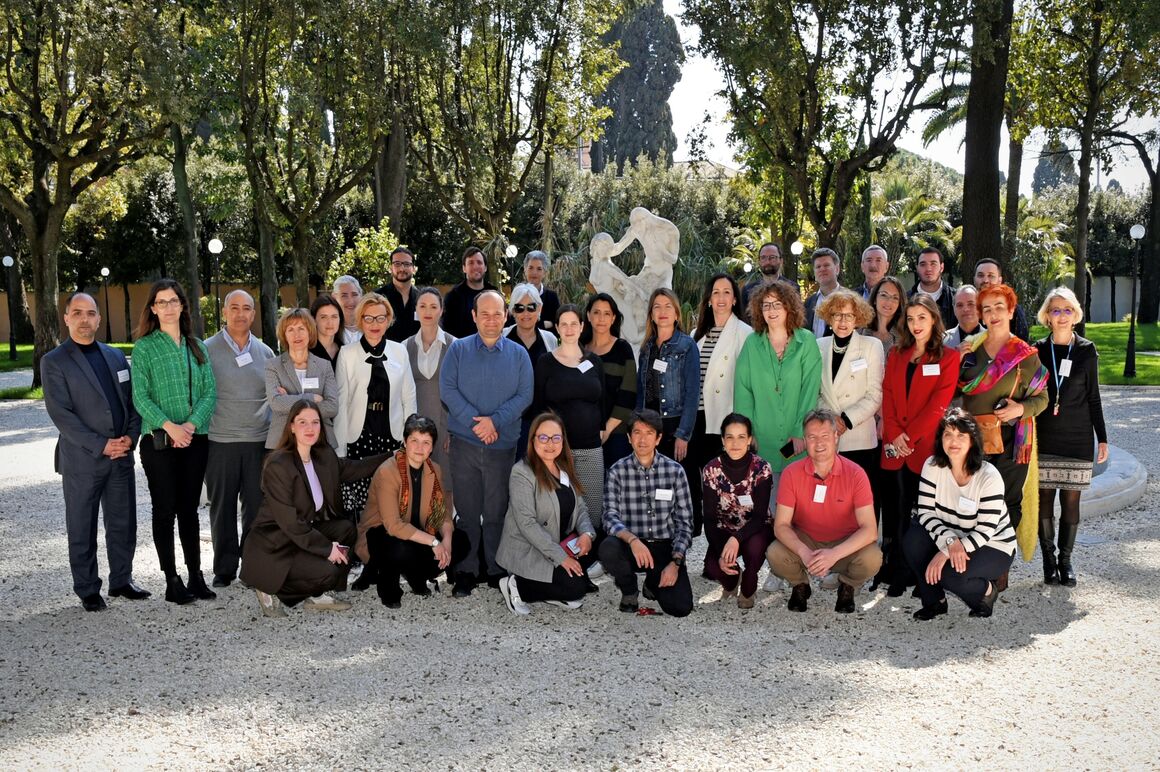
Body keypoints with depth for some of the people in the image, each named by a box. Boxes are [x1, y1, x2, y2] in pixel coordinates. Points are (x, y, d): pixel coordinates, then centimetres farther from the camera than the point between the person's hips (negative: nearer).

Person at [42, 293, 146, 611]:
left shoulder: (115, 356, 12)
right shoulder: (54, 362, -3)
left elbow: (132, 401, 12)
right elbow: (60, 414, -11)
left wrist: (130, 437, -5)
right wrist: (101, 445, -16)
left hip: (121, 456, 4)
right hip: (81, 460, -4)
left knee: (124, 524, 10)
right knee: (82, 529, 6)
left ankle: (121, 581, 24)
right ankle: (87, 590, 18)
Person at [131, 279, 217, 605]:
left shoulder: (197, 347, 10)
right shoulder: (144, 347, 0)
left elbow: (210, 392, 4)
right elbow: (140, 397, -7)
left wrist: (190, 425, -11)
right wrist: (170, 426, -18)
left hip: (195, 440, 3)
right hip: (159, 440, -3)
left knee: (189, 509, 9)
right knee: (165, 510, 1)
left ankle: (196, 577, 14)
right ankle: (172, 581, 8)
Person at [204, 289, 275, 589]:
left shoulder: (265, 352, 10)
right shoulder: (207, 349, 0)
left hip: (259, 441, 2)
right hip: (220, 441, -2)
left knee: (257, 506, 5)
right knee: (222, 507, 5)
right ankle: (224, 568, 17)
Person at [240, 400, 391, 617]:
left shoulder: (324, 456, 0)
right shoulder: (278, 465, -22)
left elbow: (353, 469, 18)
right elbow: (289, 521, -23)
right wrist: (327, 547, -20)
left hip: (304, 534, 8)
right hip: (273, 546, -8)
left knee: (346, 529, -10)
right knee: (327, 572, -23)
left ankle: (316, 596, 2)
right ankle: (271, 591, 1)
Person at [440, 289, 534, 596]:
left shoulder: (518, 354, 5)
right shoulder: (458, 349, 3)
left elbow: (525, 395, -1)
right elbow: (447, 389, -4)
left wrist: (496, 420, -14)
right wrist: (475, 421, -13)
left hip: (503, 444, 0)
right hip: (464, 442, 0)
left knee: (497, 511, 7)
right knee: (466, 510, 4)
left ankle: (497, 570, 18)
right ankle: (466, 571, 13)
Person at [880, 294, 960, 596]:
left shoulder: (947, 357, 2)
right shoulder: (896, 355, 15)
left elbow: (938, 404, -7)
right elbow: (887, 397, 8)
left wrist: (909, 436, -13)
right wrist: (894, 435, -7)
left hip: (927, 446, -3)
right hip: (896, 447, 3)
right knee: (901, 511, 4)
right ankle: (899, 574, 10)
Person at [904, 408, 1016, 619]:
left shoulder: (989, 476, -21)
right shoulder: (932, 466, -10)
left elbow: (985, 531, -22)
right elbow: (925, 512, -14)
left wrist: (946, 553, -30)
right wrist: (950, 542, -31)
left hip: (994, 546, -4)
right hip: (951, 538, 4)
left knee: (951, 575, -31)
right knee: (913, 540, -24)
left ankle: (986, 591, 6)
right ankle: (935, 601, -2)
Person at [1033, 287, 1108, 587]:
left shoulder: (1086, 351, 2)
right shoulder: (1038, 350, 2)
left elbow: (1093, 397, 6)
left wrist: (1102, 438, 4)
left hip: (1077, 439, 0)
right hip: (1043, 439, 0)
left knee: (1071, 501, 3)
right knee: (1044, 499, 2)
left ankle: (1065, 559, 16)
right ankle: (1049, 558, 14)